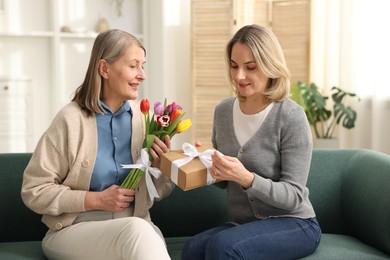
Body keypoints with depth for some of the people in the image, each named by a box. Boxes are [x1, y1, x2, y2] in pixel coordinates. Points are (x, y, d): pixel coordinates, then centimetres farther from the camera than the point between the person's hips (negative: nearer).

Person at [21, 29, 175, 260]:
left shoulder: (144, 119, 4)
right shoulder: (71, 120, -9)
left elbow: (156, 194, 12)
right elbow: (34, 191, -8)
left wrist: (162, 168, -9)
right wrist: (96, 200, -15)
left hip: (134, 227, 4)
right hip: (75, 230, -3)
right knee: (137, 229, -35)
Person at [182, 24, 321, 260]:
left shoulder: (291, 117, -14)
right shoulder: (223, 111, 3)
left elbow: (294, 196, -15)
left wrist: (246, 179, -30)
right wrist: (213, 169, -8)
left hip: (293, 224, -4)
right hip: (244, 223, 4)